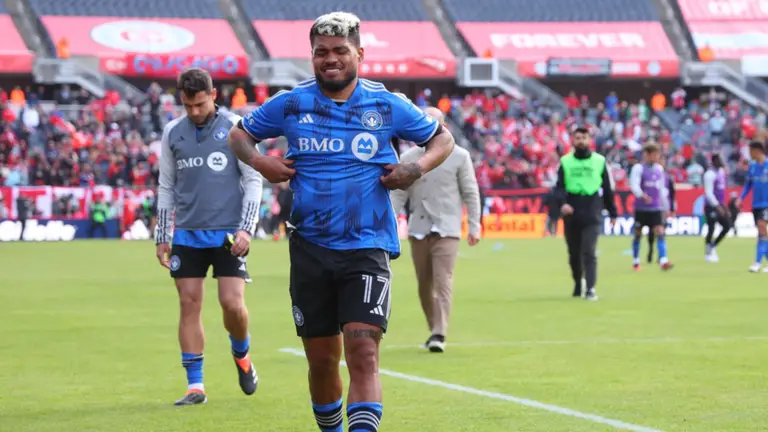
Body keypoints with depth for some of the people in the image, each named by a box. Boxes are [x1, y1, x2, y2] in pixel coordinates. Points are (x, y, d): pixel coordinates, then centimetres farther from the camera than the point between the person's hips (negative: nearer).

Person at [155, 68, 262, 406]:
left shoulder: (234, 127, -2)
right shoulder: (172, 133, 8)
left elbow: (253, 180, -1)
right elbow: (166, 187, 15)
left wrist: (246, 228, -9)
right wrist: (162, 237, 12)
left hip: (228, 233, -3)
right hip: (187, 234, 3)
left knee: (232, 303, -10)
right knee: (189, 304, 0)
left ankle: (241, 355, 22)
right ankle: (195, 385, 6)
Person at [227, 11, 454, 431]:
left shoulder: (386, 106, 1)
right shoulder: (290, 104, 3)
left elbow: (442, 138, 14)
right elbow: (238, 135, 17)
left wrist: (417, 168, -6)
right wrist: (259, 163, -3)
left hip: (367, 247, -2)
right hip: (311, 250, 2)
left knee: (363, 353, -17)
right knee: (322, 360, 10)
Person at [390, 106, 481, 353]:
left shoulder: (459, 156, 2)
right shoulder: (408, 158, 9)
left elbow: (471, 193, 3)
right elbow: (398, 194, 8)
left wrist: (474, 226, -1)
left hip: (446, 230, -3)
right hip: (418, 229, 3)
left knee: (443, 282, -13)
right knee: (424, 286, 6)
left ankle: (439, 335, -17)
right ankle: (434, 330, 19)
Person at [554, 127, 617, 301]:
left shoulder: (599, 161, 6)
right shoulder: (565, 162, 6)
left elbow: (607, 189, 10)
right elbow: (559, 186, -1)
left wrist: (612, 213, 11)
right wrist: (562, 202, -21)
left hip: (592, 216, -2)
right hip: (571, 215, 2)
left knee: (589, 252, -13)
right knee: (574, 253, 12)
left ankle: (591, 289, -14)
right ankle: (578, 284, 32)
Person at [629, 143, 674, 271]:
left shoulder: (659, 169, 11)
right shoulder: (638, 168, -7)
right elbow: (634, 185, -20)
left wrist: (666, 207, 19)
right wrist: (642, 195, -40)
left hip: (656, 208, 4)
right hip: (641, 208, -4)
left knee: (660, 232, -11)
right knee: (638, 234, 7)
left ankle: (663, 261, -20)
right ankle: (635, 262, 22)